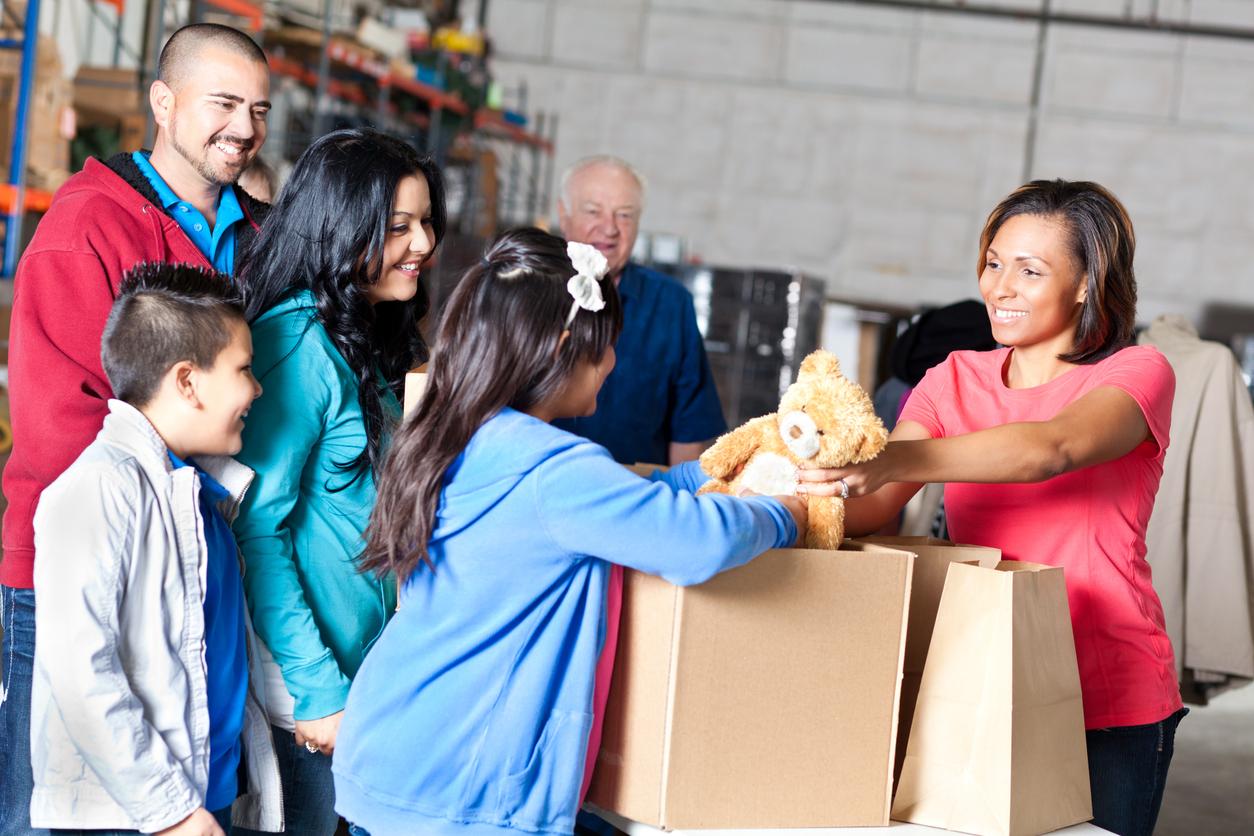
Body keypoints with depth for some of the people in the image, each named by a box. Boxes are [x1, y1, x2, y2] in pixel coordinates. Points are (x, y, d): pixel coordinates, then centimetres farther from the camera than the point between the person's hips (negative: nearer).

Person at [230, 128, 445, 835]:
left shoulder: (387, 340, 10)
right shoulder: (298, 345, -17)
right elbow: (257, 526, -20)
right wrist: (315, 689, -21)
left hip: (381, 660, 8)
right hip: (317, 671, -8)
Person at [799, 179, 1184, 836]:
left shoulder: (1136, 374, -6)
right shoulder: (956, 380, 8)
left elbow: (1053, 447, -28)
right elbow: (871, 510, -6)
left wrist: (895, 461, -42)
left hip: (1108, 706, -4)